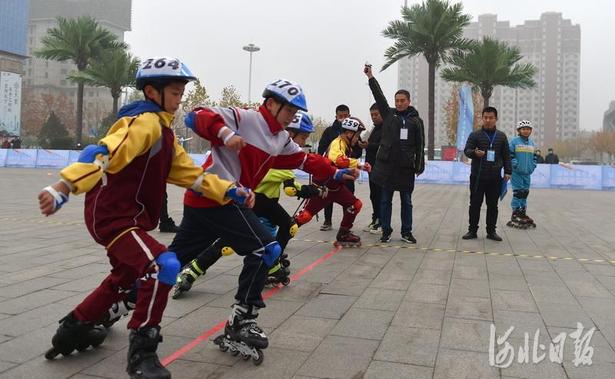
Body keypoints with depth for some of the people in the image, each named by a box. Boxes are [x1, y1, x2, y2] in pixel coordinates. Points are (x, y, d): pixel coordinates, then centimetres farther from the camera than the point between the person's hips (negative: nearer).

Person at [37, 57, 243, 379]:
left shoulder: (163, 130, 15)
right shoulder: (145, 122, -15)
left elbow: (188, 172, 13)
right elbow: (103, 153, -31)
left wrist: (228, 191, 3)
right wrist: (63, 187, -45)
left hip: (129, 218, 11)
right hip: (112, 216, -11)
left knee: (125, 278, 27)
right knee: (163, 266, -24)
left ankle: (74, 329, 44)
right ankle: (142, 352, -10)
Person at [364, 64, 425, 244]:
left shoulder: (416, 120, 6)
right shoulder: (388, 114, 7)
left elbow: (420, 145, 5)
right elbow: (379, 96, 1)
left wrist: (419, 166, 2)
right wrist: (370, 77, -6)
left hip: (406, 167, 0)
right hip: (386, 164, 0)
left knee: (407, 201, 8)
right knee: (385, 200, 5)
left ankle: (406, 232, 19)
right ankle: (386, 231, 15)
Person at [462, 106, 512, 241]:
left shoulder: (501, 136, 10)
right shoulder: (475, 135, 2)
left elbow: (506, 155, 13)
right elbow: (466, 150, -3)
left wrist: (507, 171, 5)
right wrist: (474, 153, -25)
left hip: (495, 178, 2)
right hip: (477, 176, -2)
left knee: (493, 205, 7)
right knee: (475, 204, 3)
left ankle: (491, 231, 16)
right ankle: (472, 230, 11)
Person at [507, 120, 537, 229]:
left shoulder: (531, 143, 13)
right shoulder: (514, 141, -7)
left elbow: (534, 156, 20)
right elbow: (509, 155, -9)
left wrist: (532, 166, 7)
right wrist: (516, 165, -16)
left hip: (527, 173, 6)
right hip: (516, 173, -6)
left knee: (525, 192, 12)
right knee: (518, 192, -6)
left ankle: (522, 212, 22)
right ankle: (515, 215, 0)